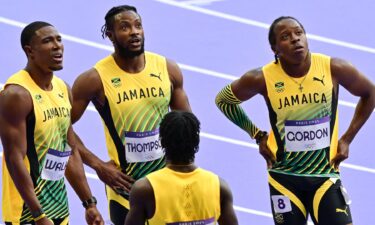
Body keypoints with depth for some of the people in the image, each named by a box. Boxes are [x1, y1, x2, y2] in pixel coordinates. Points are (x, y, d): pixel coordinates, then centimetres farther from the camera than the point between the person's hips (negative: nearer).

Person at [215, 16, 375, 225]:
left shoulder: (334, 69, -12)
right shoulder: (263, 79, -13)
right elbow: (223, 100, 6)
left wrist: (347, 139, 2)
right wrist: (258, 136, 2)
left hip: (326, 176, 0)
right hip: (285, 178, 0)